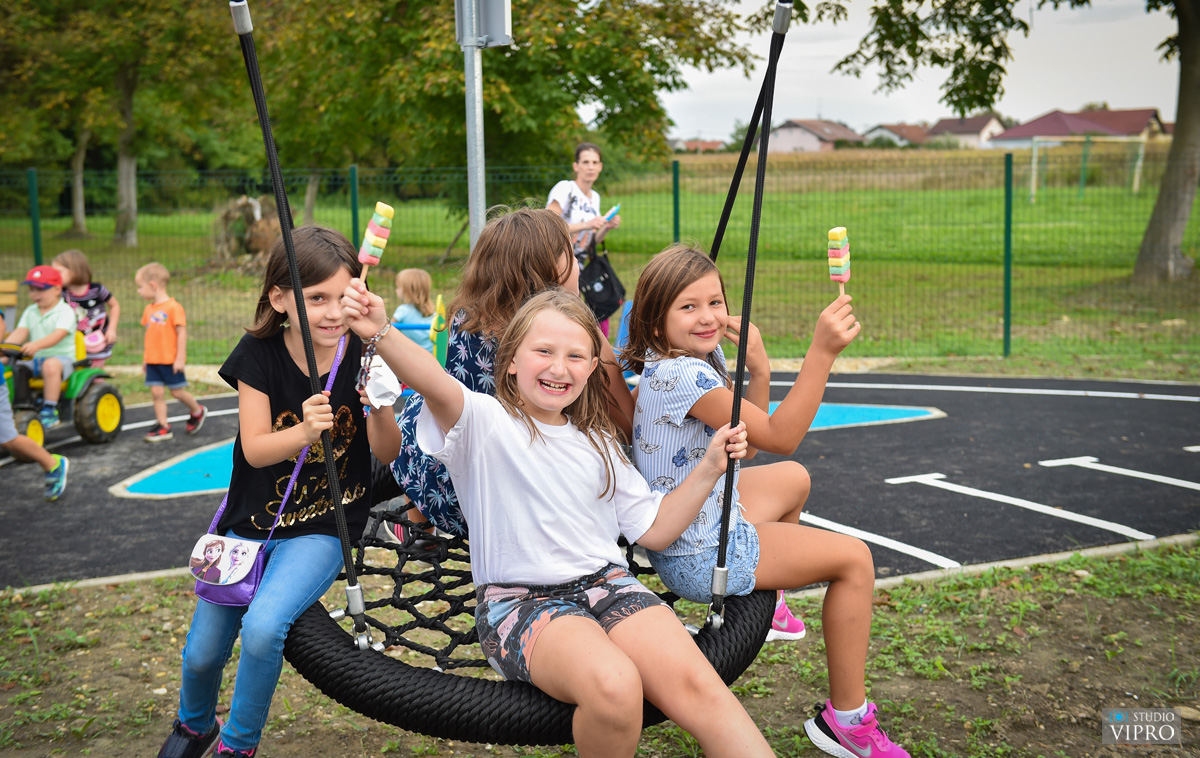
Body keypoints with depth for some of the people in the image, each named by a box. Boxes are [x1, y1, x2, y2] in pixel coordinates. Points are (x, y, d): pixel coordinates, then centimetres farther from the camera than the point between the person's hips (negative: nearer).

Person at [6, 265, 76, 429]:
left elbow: (58, 335, -22)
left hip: (62, 356, -7)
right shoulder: (30, 312, 15)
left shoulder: (65, 311, -6)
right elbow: (20, 332, 2)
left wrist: (36, 345, -39)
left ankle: (50, 411, -31)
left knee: (51, 365, -39)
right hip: (35, 359, 7)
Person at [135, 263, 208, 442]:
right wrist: (146, 357, 16)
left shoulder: (173, 307, -13)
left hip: (171, 360, -6)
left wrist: (180, 357, -16)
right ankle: (163, 426, 8)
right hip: (153, 361, 6)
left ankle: (197, 411, 28)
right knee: (156, 392, 1)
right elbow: (150, 335, 16)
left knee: (177, 392, 3)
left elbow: (182, 332, -14)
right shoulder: (149, 309, 9)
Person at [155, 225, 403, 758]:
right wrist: (305, 431, -36)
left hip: (323, 528, -2)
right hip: (251, 522, 2)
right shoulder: (259, 353, -11)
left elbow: (386, 454, -9)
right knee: (201, 655, 10)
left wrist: (380, 407, -31)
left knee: (263, 625, -26)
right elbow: (255, 449, -15)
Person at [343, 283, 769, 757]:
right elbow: (436, 386, -24)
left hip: (605, 584, 5)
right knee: (613, 685, -34)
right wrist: (381, 334, -44)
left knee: (696, 683, -25)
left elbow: (653, 528, 20)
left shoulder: (597, 442, 17)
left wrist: (709, 468, 8)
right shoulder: (486, 423, -1)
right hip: (519, 600, -4)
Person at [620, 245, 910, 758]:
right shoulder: (684, 375, -28)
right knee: (853, 559, -2)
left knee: (793, 479, 31)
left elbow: (746, 443, 8)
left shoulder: (699, 358, 3)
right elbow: (780, 437, -28)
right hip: (697, 556, -10)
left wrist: (758, 372, -7)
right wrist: (822, 351, -33)